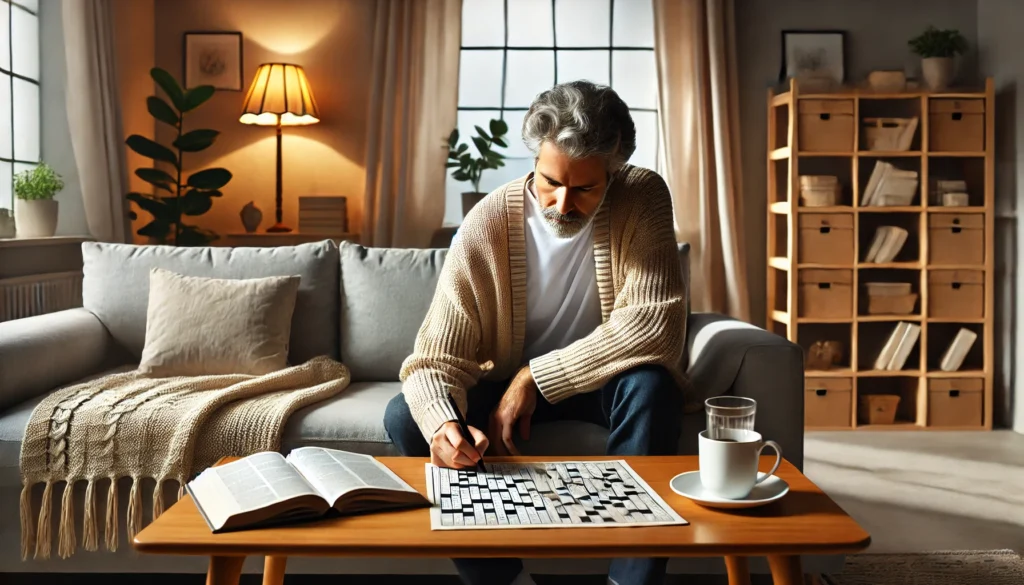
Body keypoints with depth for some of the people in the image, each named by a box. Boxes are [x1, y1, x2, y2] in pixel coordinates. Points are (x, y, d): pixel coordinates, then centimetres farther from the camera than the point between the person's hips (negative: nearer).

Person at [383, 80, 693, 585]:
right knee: (406, 418, -21)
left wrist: (536, 377, -27)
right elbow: (433, 362, -21)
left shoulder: (644, 198, -18)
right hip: (506, 384, 1)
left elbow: (657, 326, -27)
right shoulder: (485, 225, -20)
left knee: (651, 384, -34)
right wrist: (442, 423, -45)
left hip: (604, 378, -1)